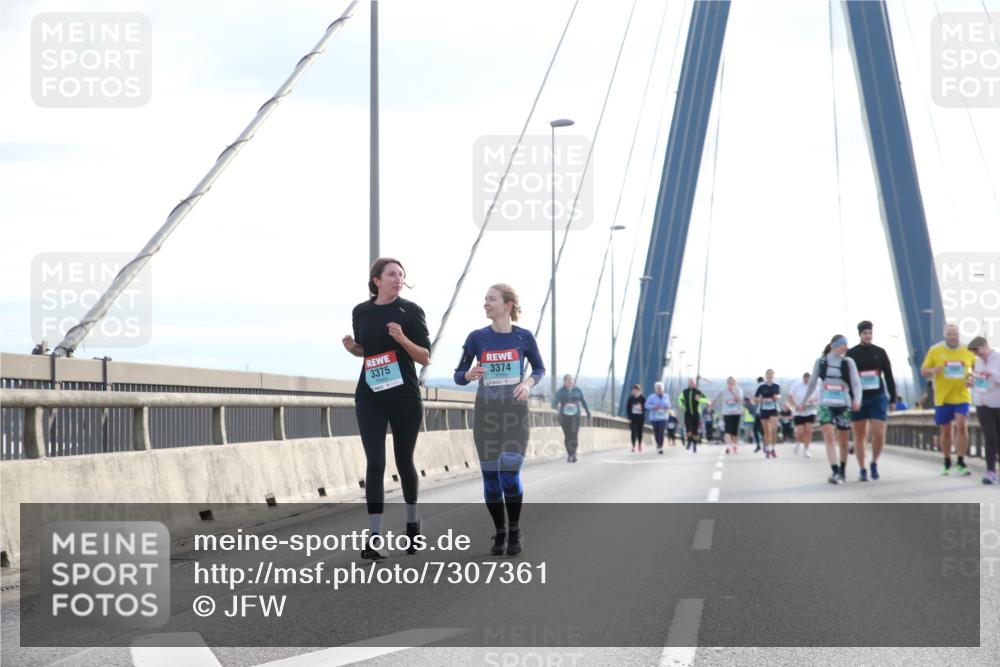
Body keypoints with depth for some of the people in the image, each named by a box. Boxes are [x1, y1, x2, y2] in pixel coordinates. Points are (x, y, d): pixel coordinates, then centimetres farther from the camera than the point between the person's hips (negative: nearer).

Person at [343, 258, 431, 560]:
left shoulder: (410, 311, -5)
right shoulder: (361, 312, 3)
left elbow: (425, 357, -5)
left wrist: (402, 338, -22)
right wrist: (352, 347, -3)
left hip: (405, 396, -1)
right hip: (370, 396, 1)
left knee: (404, 461, 10)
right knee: (375, 462, -9)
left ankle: (413, 522, 35)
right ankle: (373, 537, -10)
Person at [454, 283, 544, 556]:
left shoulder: (524, 337, -4)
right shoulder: (477, 337, -2)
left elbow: (539, 369, 10)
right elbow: (458, 376, 2)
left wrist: (527, 383, -12)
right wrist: (470, 375, -23)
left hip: (515, 414, -2)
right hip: (486, 414, 2)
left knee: (509, 475, -13)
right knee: (490, 477, 2)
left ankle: (515, 531, 8)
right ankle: (500, 533, 20)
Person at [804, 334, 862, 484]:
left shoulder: (848, 362, 1)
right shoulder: (820, 361, 2)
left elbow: (856, 383, -7)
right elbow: (812, 383, 14)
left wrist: (857, 399, -25)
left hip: (843, 405, 0)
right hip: (825, 405, 0)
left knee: (843, 441, 9)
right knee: (829, 438, -16)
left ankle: (843, 470, 29)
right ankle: (835, 472, -21)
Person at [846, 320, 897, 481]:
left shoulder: (880, 352, 7)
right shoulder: (851, 354, 4)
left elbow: (889, 376, 10)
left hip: (878, 398, 0)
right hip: (858, 399, 0)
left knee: (879, 434, -10)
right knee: (859, 436, 3)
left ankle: (874, 463, 13)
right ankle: (862, 470, 11)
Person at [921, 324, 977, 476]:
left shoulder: (968, 351, 3)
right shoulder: (935, 351, 1)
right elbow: (923, 371, 4)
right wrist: (933, 371, -18)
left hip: (961, 397, -1)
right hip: (942, 398, 1)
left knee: (962, 426, -16)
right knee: (945, 431, 9)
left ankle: (961, 464, -11)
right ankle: (947, 464, 23)